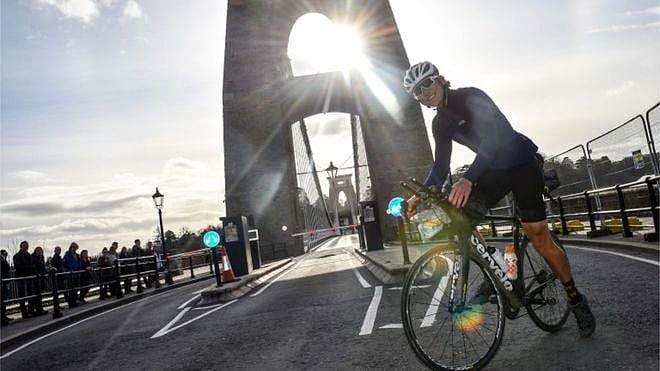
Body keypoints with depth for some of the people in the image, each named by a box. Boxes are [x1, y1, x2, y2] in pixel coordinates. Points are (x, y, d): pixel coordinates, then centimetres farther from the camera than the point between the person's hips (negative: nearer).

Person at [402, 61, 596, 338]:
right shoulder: (440, 123, 3)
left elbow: (493, 138, -32)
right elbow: (441, 165, 3)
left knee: (538, 236, -10)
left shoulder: (471, 97, -19)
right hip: (493, 170, 7)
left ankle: (576, 299, 9)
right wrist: (421, 195, -14)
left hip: (521, 164, -7)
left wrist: (468, 179, -46)